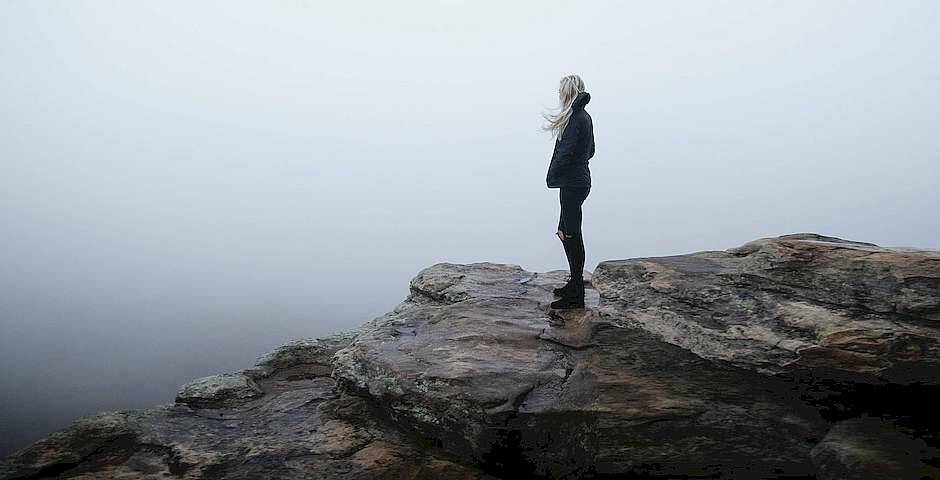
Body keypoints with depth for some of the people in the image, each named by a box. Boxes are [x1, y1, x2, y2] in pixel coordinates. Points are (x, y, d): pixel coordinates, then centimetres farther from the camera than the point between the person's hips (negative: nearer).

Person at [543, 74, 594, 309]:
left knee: (572, 235, -4)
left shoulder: (575, 119, -17)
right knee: (566, 232, 18)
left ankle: (576, 296, 4)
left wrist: (552, 177, -8)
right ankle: (575, 283, 29)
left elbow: (565, 153, -22)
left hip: (572, 184, -10)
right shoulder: (584, 117, 13)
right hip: (579, 179, 10)